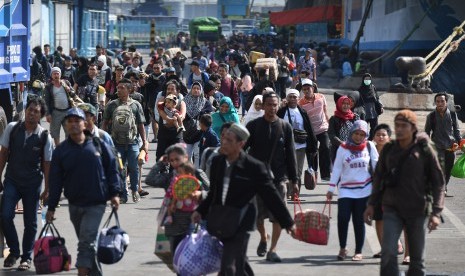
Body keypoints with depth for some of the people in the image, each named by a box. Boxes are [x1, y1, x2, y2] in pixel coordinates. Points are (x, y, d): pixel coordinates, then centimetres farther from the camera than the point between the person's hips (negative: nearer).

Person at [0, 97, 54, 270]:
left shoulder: (45, 137, -8)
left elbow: (47, 164, -3)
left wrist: (47, 190, -2)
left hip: (32, 184, -1)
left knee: (30, 222, 6)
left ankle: (27, 257, 20)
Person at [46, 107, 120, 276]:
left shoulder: (99, 145, -2)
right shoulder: (61, 150, 2)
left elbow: (112, 169, 4)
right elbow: (55, 181, 3)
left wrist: (114, 194, -2)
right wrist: (51, 208, 1)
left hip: (96, 204, -3)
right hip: (74, 204, 3)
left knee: (87, 241, -13)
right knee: (85, 242, 13)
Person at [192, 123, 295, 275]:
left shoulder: (254, 167, -11)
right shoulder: (217, 161, 6)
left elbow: (271, 196, -4)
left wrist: (287, 222, 0)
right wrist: (200, 211, 7)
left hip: (240, 225, -6)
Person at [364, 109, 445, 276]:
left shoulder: (424, 150, -5)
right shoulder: (388, 149, 4)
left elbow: (438, 182, -3)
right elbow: (379, 177, 16)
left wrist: (436, 212, -10)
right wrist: (372, 204, 13)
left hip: (418, 211, -2)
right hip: (392, 209, 2)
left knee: (417, 259, 7)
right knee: (388, 253, -16)